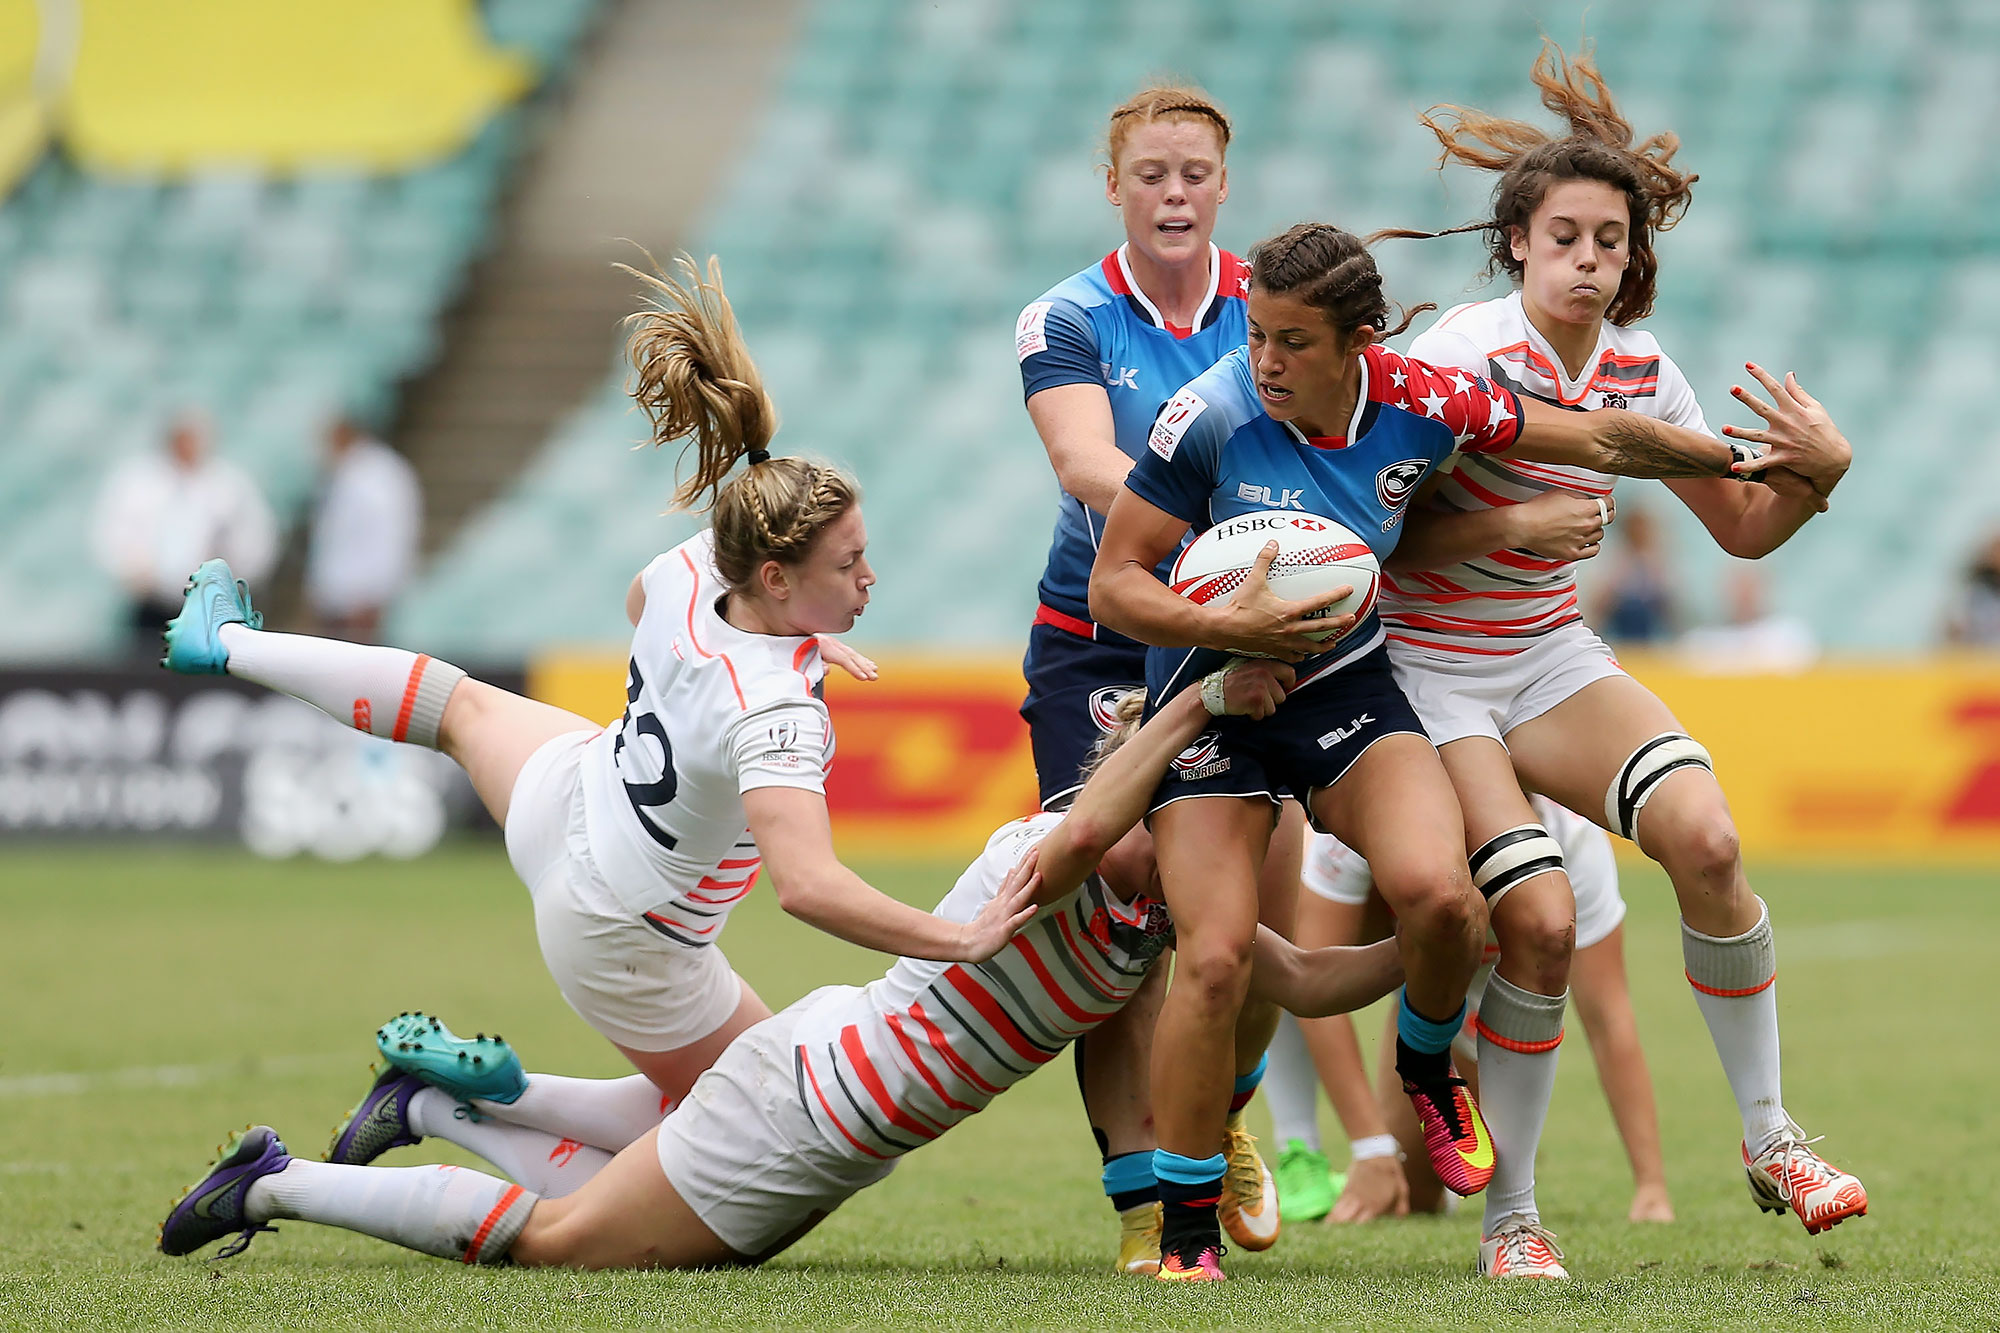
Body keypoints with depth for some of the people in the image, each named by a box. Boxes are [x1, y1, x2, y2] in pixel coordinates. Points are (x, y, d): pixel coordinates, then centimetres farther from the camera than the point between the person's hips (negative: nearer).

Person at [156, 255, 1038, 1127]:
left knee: (459, 703, 35)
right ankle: (479, 1102, 12)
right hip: (626, 946, -6)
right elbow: (806, 885, -51)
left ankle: (227, 644, 53)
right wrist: (963, 939, -52)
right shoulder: (776, 712, -40)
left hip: (570, 796, 6)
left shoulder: (692, 570, -18)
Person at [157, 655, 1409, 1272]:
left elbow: (1308, 984, 4)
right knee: (557, 1239, -2)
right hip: (810, 1098, -9)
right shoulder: (1033, 863, -26)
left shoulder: (1165, 908, 1)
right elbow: (1077, 838, -50)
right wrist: (1194, 705, -51)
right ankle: (275, 1186, 11)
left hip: (849, 1127, 9)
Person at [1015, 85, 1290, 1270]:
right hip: (1099, 649, -2)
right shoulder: (1068, 323, -6)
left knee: (1269, 922, -5)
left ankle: (1224, 1117, 26)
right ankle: (1144, 1204, -5)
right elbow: (1085, 465, -23)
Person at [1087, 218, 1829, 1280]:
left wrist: (1735, 460, 12)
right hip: (1208, 700, -2)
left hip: (1344, 682, 2)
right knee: (1214, 960, -17)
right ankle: (1186, 1235, 0)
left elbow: (1597, 439, 4)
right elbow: (1113, 585, -15)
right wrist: (1233, 627, -29)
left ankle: (1427, 1066, 11)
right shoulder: (1211, 417, -21)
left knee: (1439, 894, -24)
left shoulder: (1420, 405, -12)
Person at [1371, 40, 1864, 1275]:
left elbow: (1742, 526, 8)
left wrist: (1819, 473, -11)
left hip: (1552, 656, 5)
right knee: (1540, 919, -20)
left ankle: (1770, 1138, -7)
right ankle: (1509, 1221, -4)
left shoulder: (1641, 372, 0)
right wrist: (1509, 526, -29)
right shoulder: (1461, 355, -17)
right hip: (1429, 671, -5)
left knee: (1704, 835, -21)